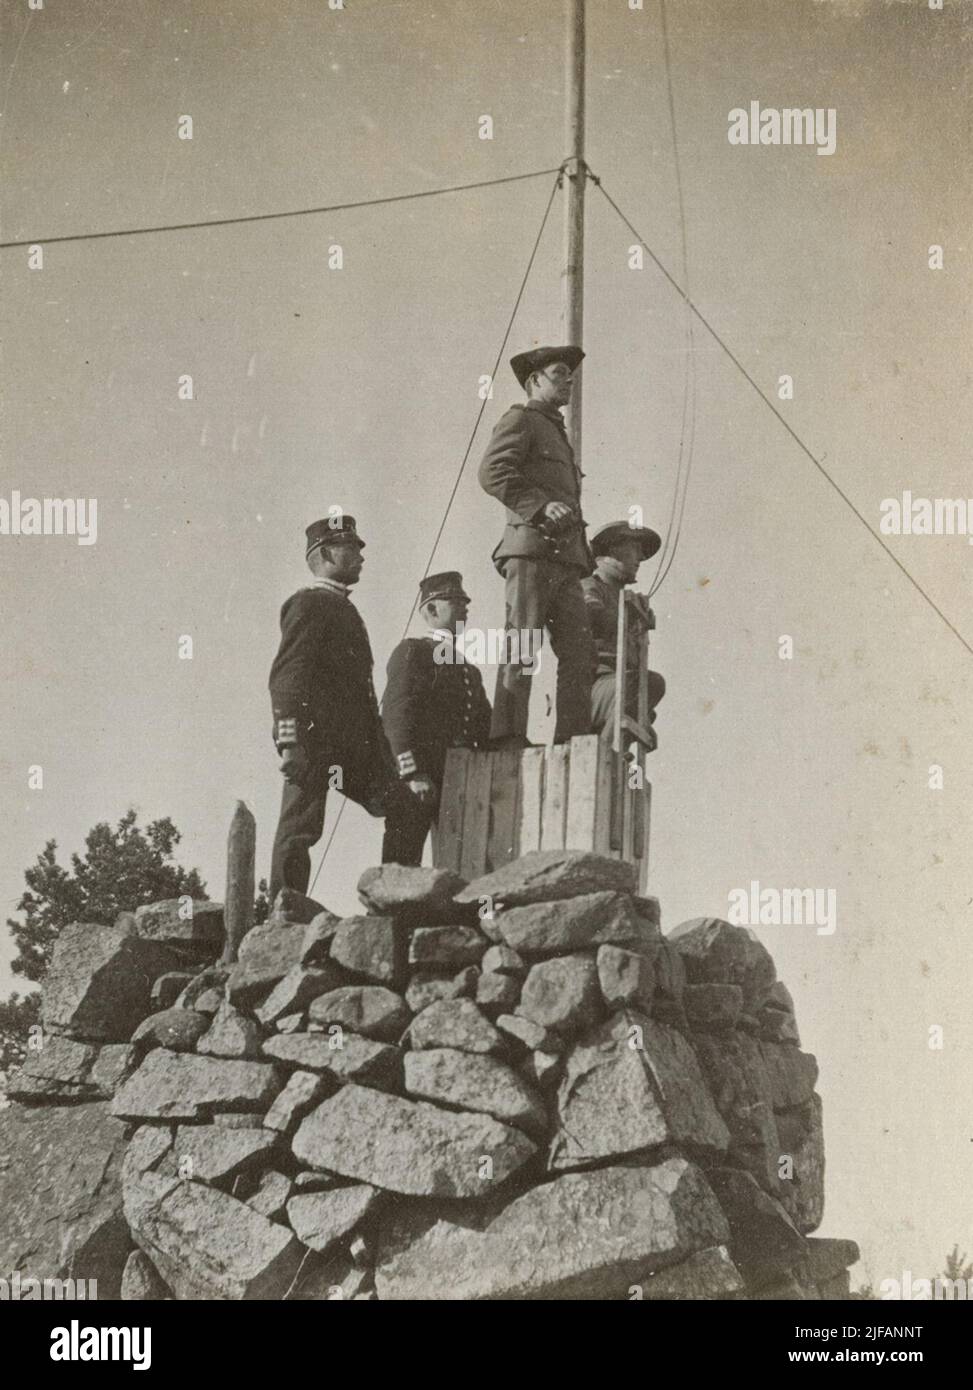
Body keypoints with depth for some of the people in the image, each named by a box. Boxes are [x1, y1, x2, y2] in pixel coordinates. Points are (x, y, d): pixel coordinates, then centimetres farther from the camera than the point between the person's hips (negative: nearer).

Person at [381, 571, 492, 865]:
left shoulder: (469, 670, 25)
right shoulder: (411, 651, 1)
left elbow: (484, 729, 21)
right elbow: (396, 713, -11)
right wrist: (412, 773, -21)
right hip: (416, 779, -7)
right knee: (402, 860, -9)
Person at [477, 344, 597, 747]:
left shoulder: (558, 437, 33)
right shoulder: (520, 420, 6)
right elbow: (491, 474, -10)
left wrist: (586, 559, 20)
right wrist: (542, 505, -21)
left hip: (565, 558, 8)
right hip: (531, 547, -8)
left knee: (580, 652, -2)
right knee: (522, 648, -13)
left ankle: (573, 739, -3)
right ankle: (508, 738, -15)